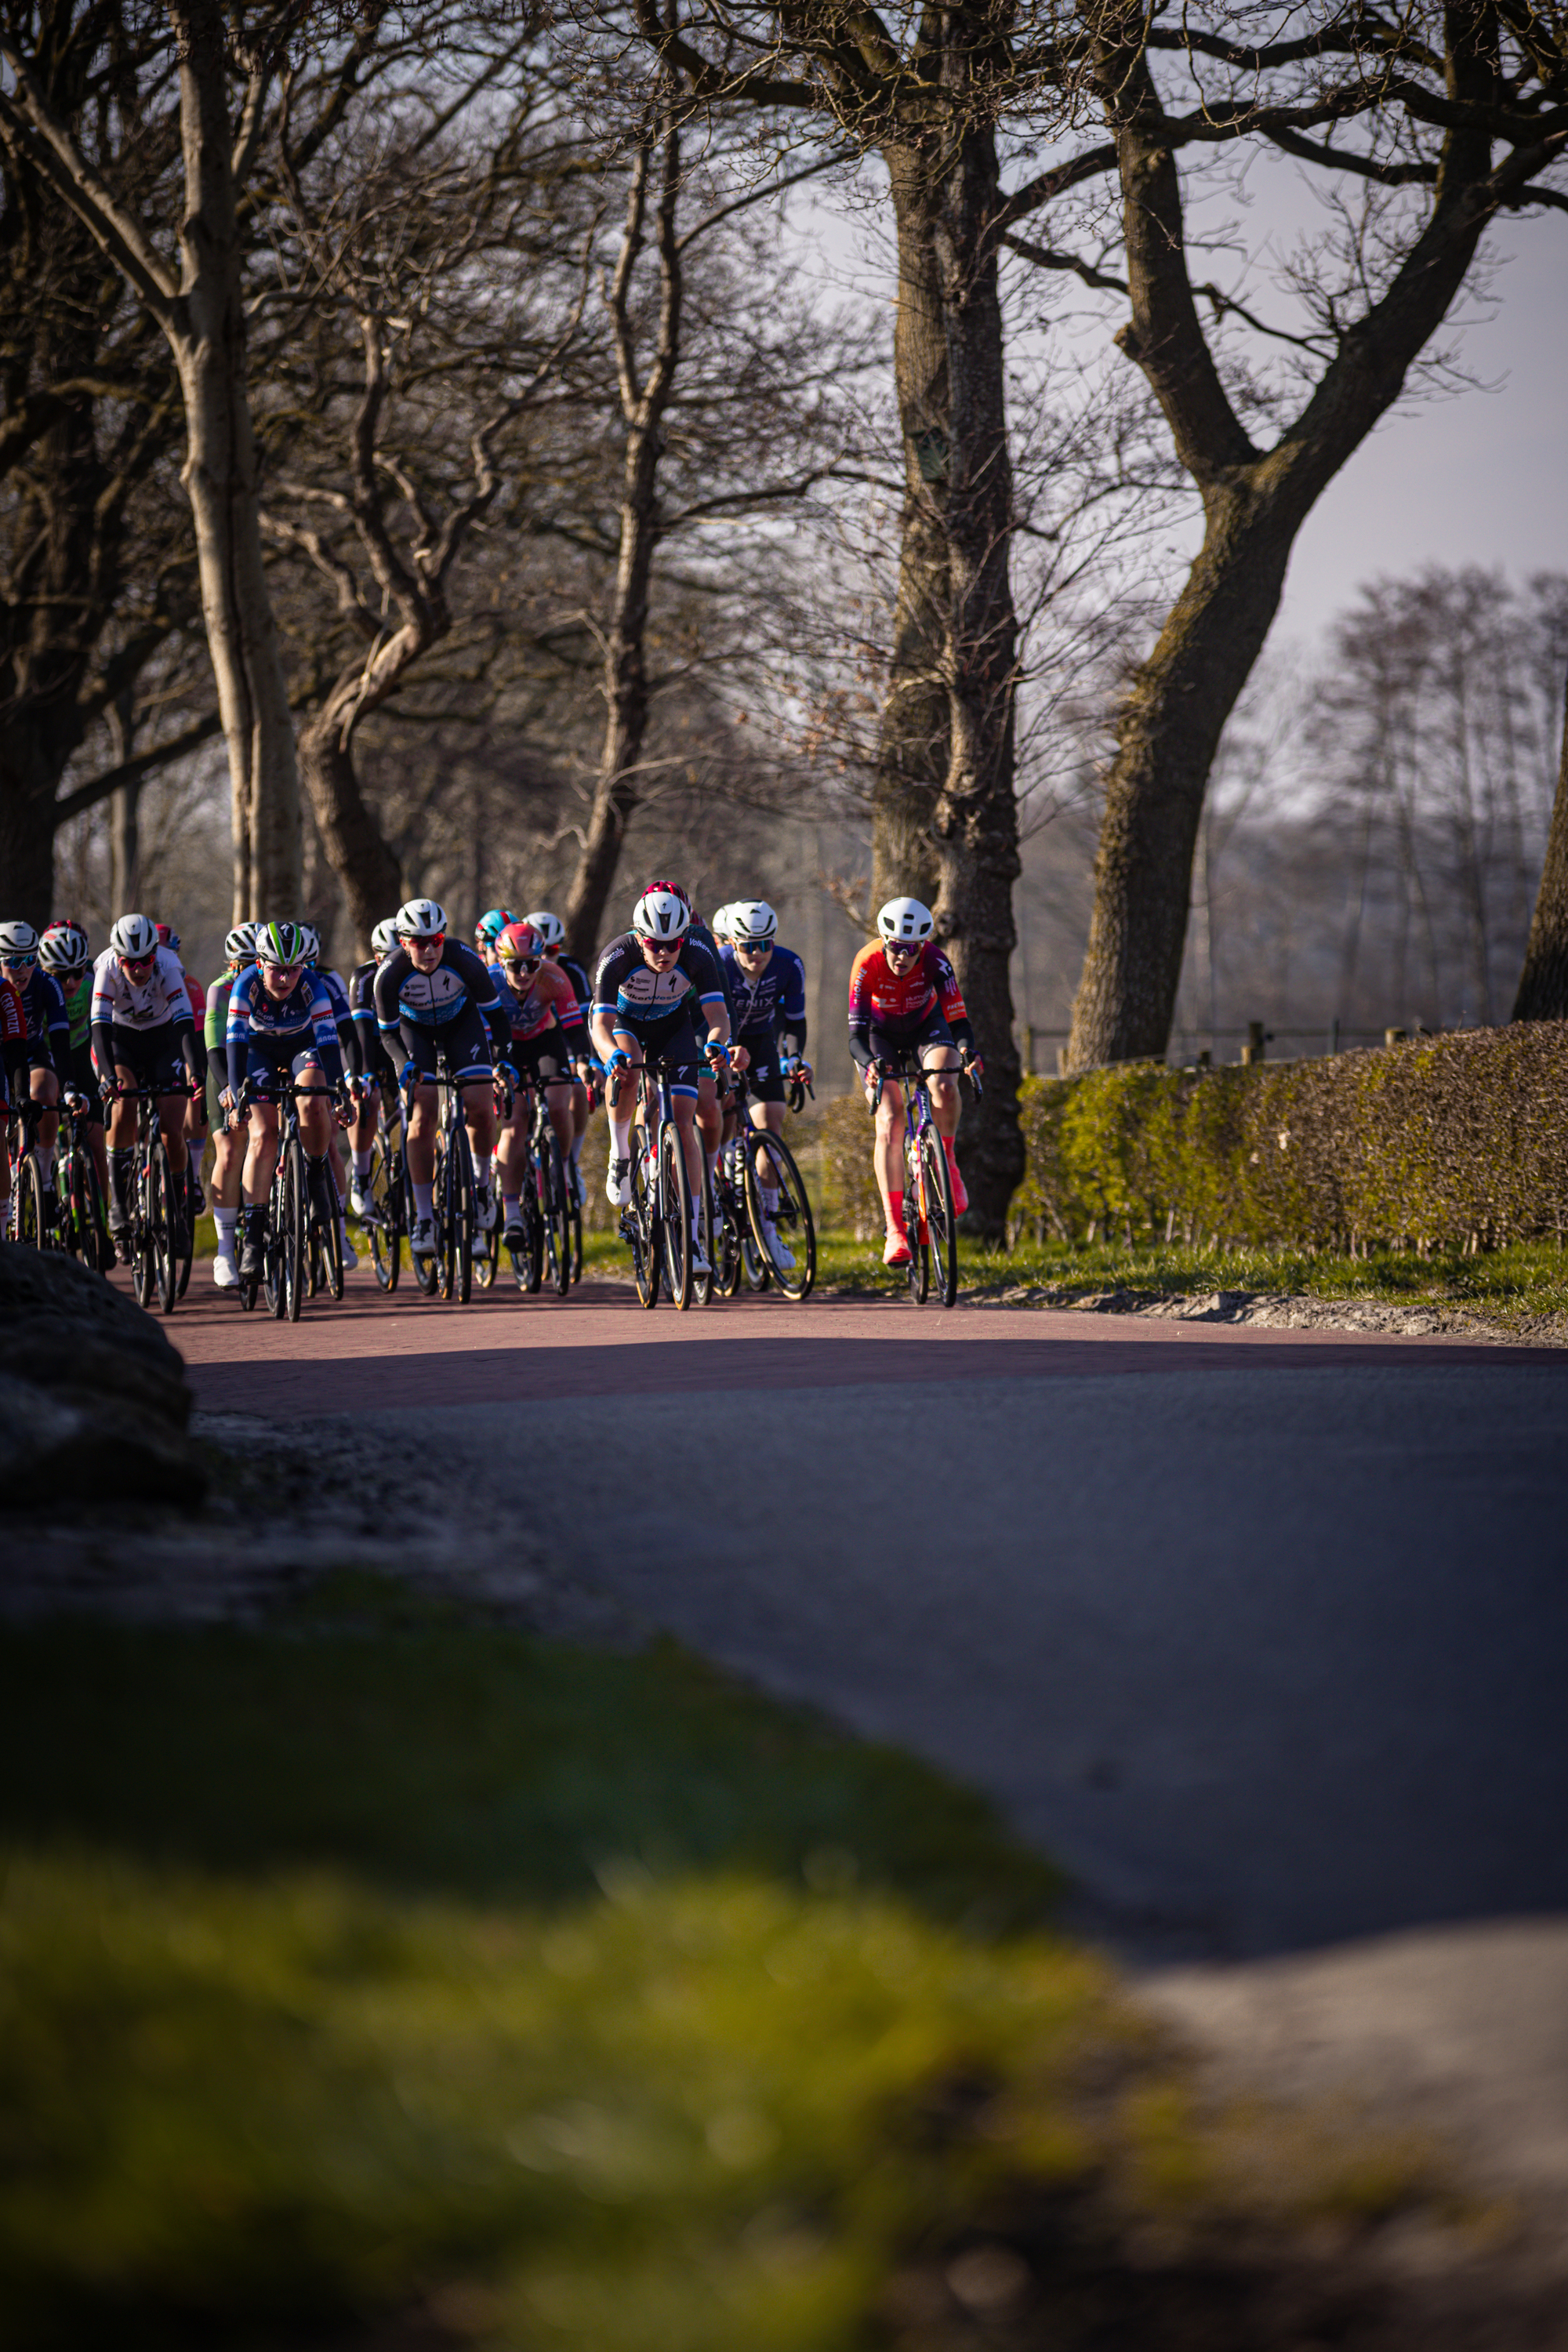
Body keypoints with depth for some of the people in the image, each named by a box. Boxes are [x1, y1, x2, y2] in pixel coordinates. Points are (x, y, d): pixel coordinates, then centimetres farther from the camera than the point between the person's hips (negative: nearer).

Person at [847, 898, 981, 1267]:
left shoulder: (935, 961, -30)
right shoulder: (867, 965, -32)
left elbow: (958, 1018, -34)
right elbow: (856, 1033, -35)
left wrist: (967, 1050, -57)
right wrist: (869, 1064, -57)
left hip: (925, 1026, 1)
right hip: (879, 1034, -1)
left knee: (945, 1087, -32)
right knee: (889, 1123, -19)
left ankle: (945, 1163, -3)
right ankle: (895, 1231, -21)